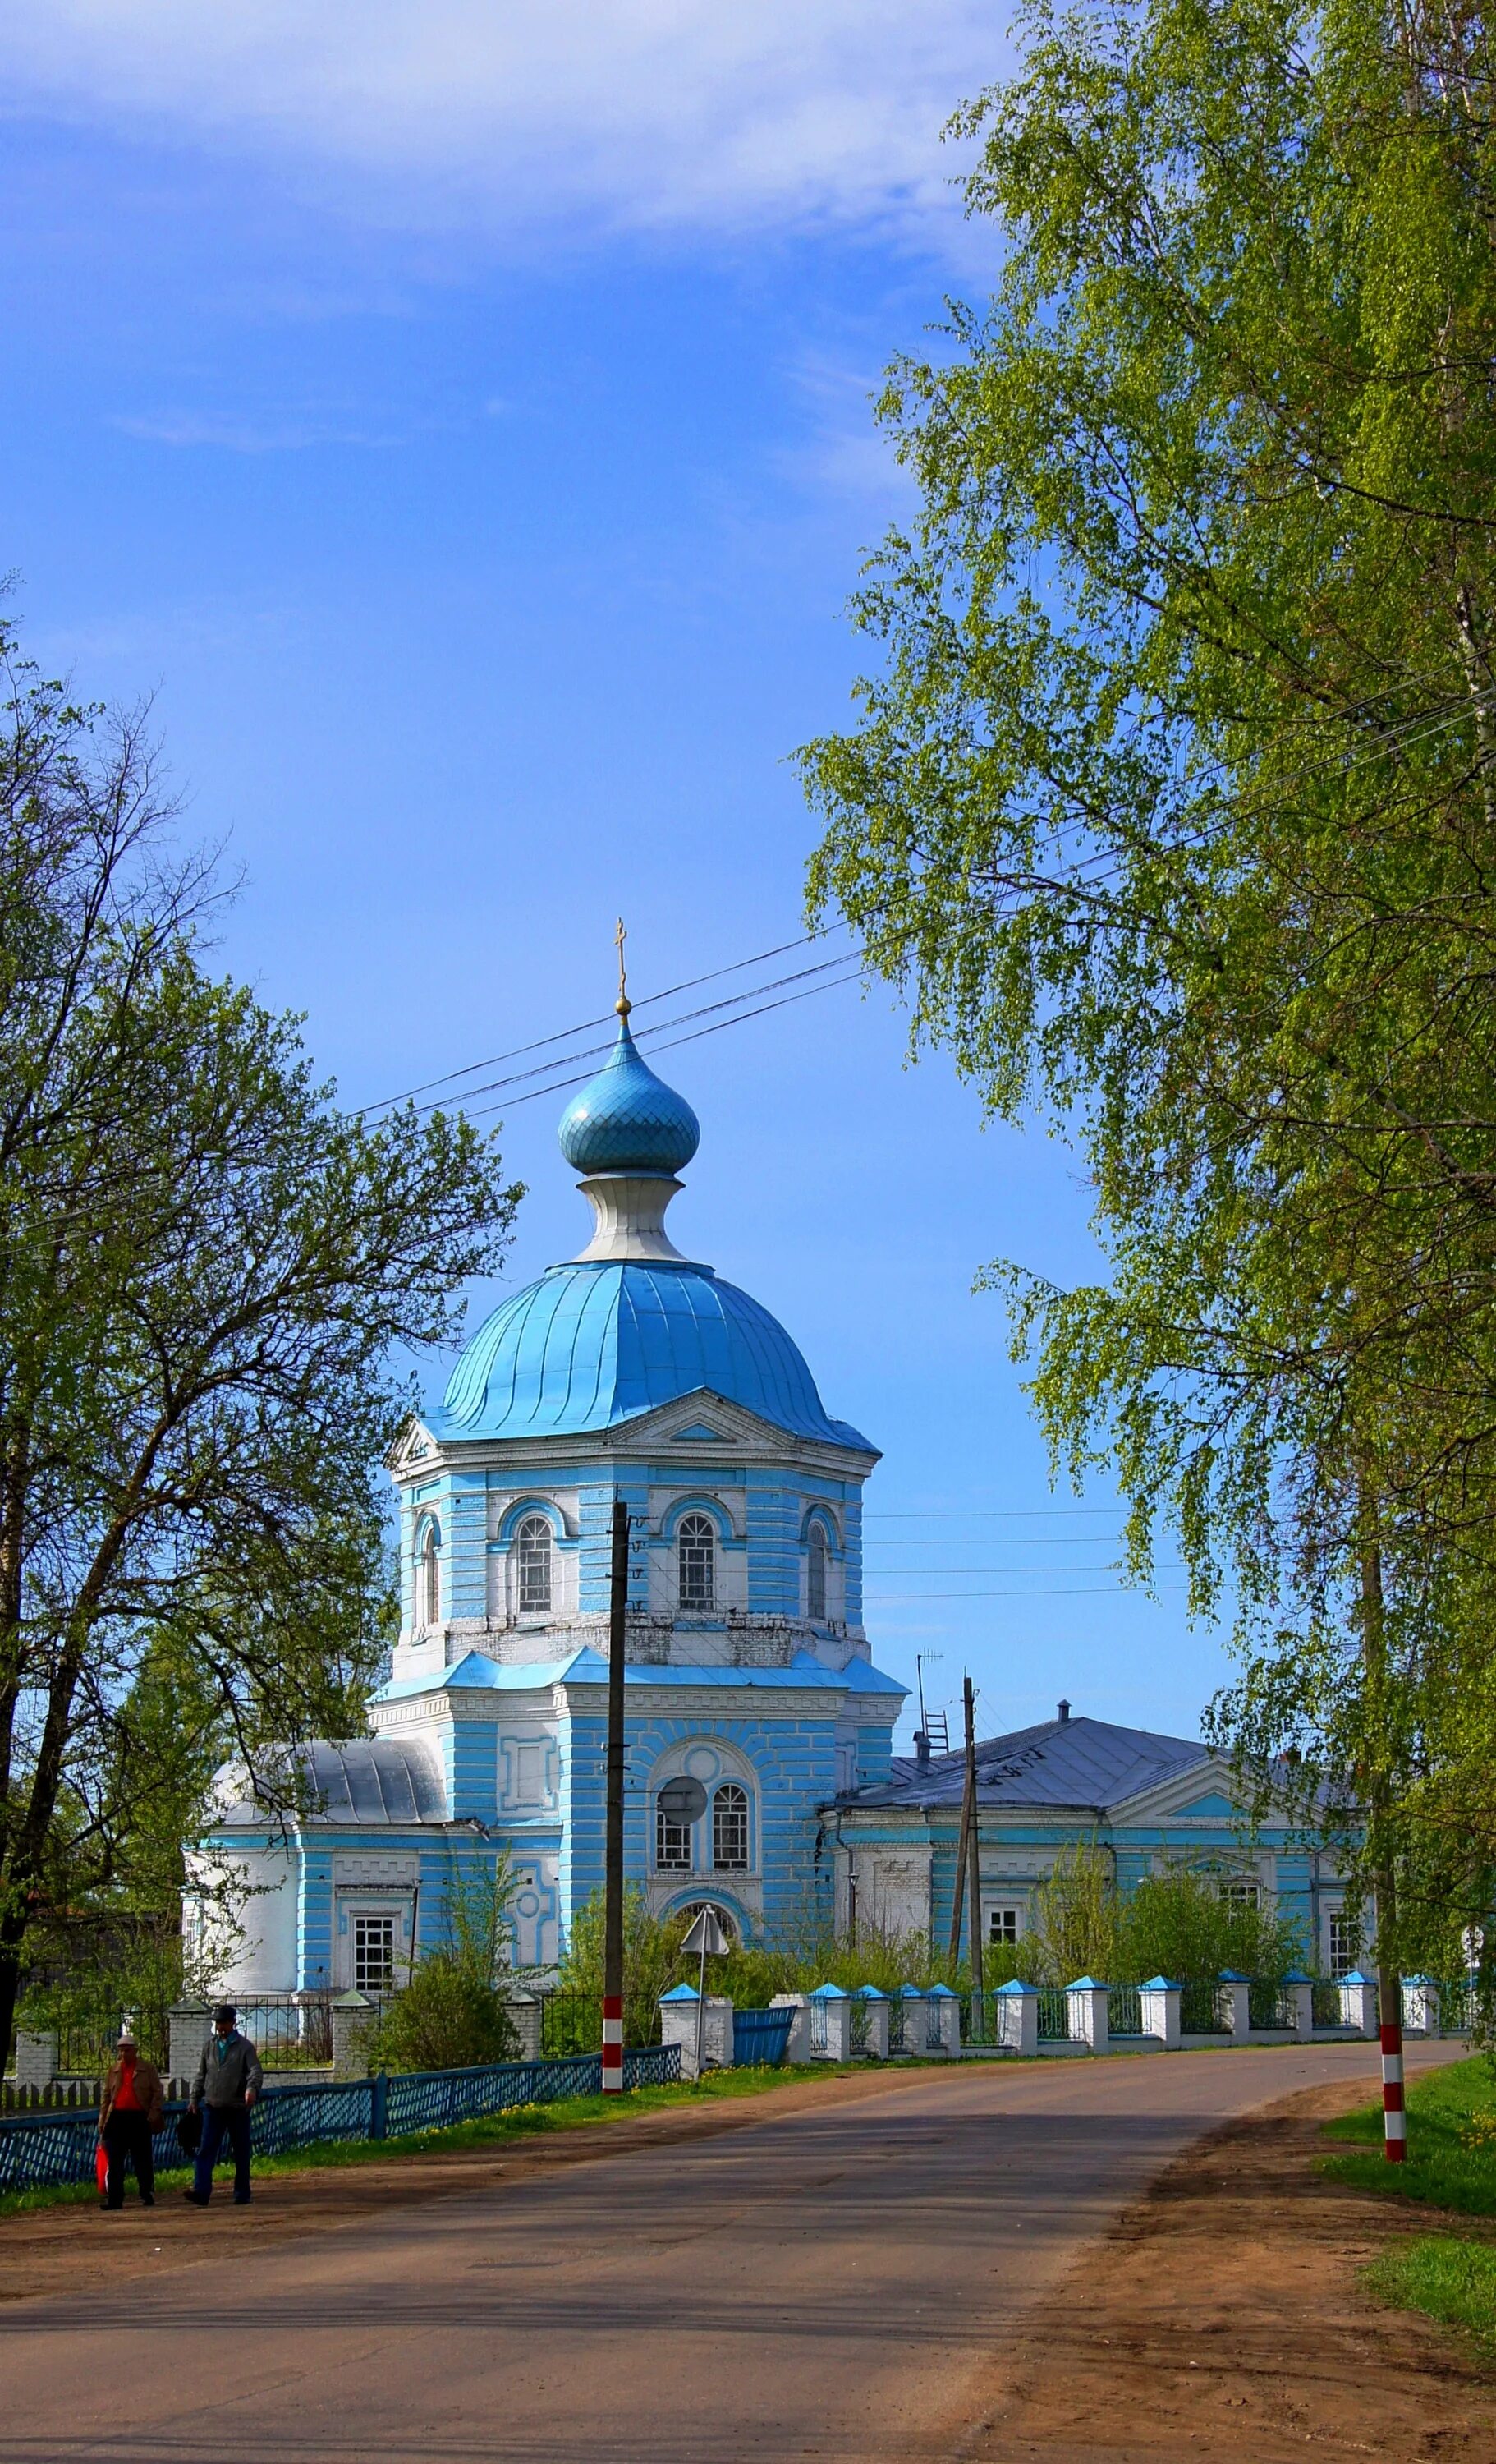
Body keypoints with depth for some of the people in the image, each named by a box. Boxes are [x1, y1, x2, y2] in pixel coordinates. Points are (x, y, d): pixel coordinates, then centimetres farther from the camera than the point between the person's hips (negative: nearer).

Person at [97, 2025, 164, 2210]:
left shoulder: (148, 2069, 5)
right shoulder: (113, 2069, 13)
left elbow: (158, 2093, 3)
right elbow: (106, 2096, 15)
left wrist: (153, 2115, -8)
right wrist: (102, 2121, 8)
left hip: (139, 2119, -3)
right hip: (117, 2119, 3)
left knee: (142, 2161, 3)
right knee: (114, 2162, -1)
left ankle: (147, 2197, 10)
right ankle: (114, 2199, 0)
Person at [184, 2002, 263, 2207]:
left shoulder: (244, 2046, 0)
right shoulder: (210, 2045, 13)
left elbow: (255, 2070, -11)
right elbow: (201, 2074, 20)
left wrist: (252, 2088, -31)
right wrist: (194, 2098, 15)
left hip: (238, 2107, -3)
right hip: (213, 2106, 3)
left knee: (241, 2152, 4)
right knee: (206, 2150, -10)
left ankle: (242, 2194, 13)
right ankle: (201, 2191, -18)